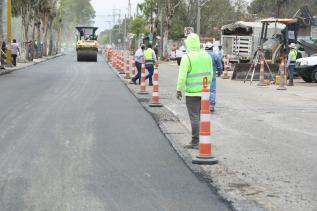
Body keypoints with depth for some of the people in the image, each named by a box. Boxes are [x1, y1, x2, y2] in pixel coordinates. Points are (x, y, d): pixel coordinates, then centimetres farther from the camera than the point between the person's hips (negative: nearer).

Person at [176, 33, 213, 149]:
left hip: (192, 92, -6)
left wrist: (179, 90, -5)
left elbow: (182, 76, -13)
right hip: (205, 91, 6)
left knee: (194, 117, -2)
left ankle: (195, 141, -1)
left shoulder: (187, 57, -12)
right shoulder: (206, 55, 7)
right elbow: (210, 73, 12)